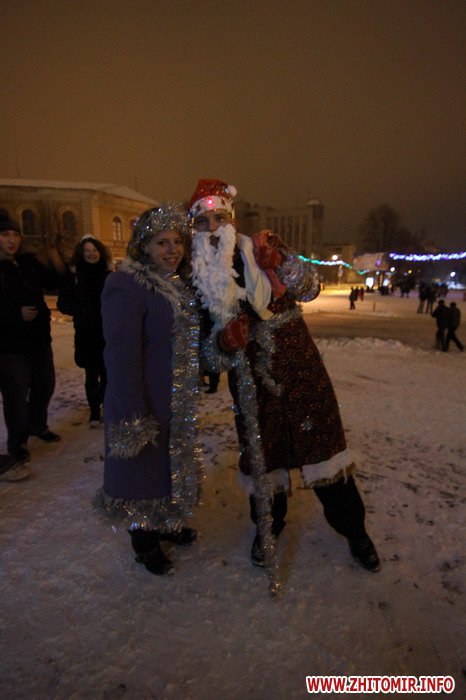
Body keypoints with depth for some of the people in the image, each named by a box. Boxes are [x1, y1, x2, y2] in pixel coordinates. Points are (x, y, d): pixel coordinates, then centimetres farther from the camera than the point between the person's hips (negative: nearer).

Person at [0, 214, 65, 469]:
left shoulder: (28, 262, 5)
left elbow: (53, 282, 10)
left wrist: (56, 262, -8)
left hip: (39, 340, 6)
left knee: (45, 386, 19)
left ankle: (38, 425, 43)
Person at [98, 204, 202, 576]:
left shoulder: (179, 284, 8)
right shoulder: (126, 285, -19)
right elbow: (121, 354, -24)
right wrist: (134, 416, -25)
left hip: (178, 402, 9)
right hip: (144, 405, -8)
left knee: (173, 462, 23)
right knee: (143, 467, 10)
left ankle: (166, 524, 47)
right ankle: (144, 543, 34)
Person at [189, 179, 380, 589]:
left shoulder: (262, 251, 0)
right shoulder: (201, 281, 0)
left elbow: (309, 288, -7)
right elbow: (208, 353, -2)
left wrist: (281, 261, -24)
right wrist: (226, 340, -24)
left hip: (300, 370, 0)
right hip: (250, 383, 1)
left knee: (322, 445, 7)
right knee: (261, 454, 11)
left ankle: (353, 528, 31)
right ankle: (268, 528, 39)